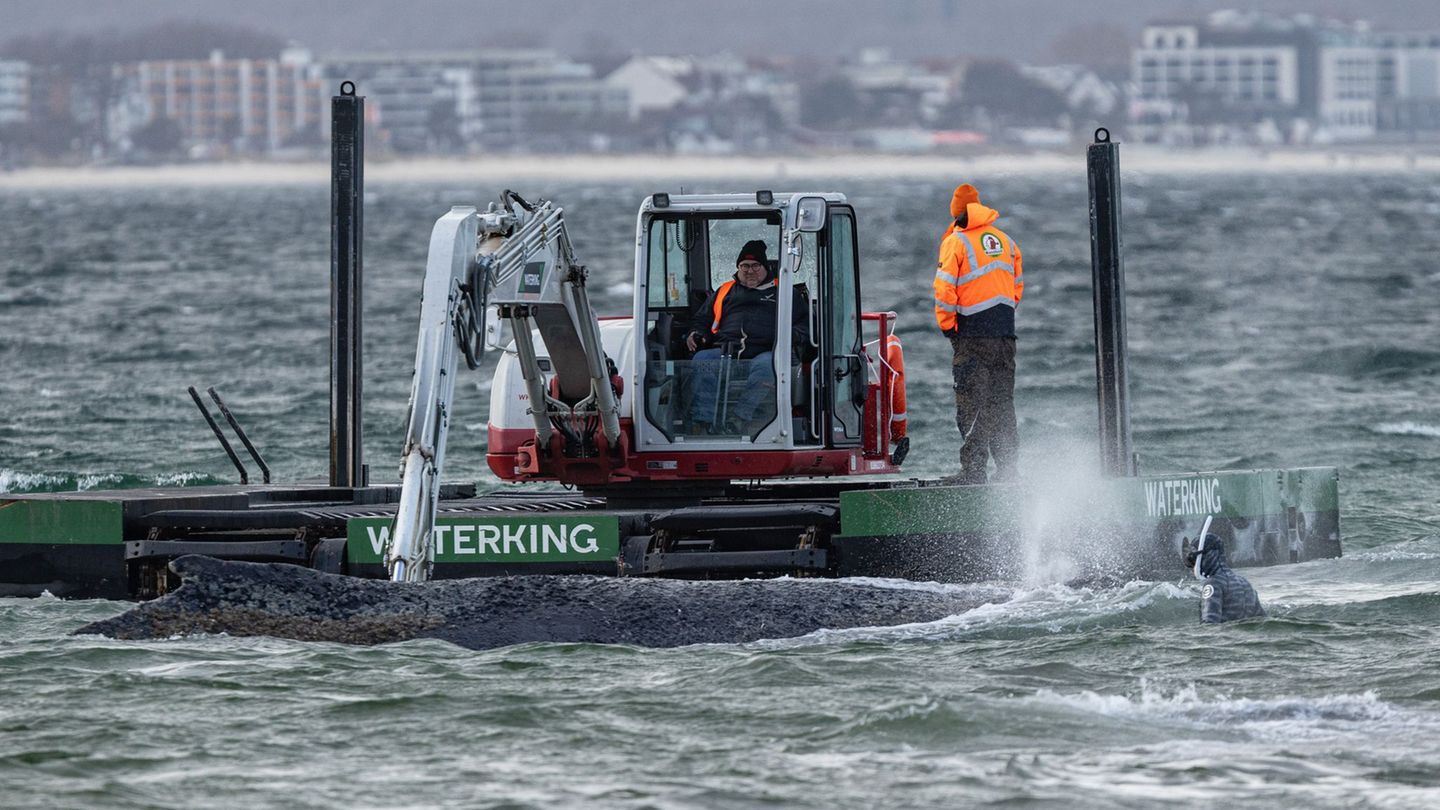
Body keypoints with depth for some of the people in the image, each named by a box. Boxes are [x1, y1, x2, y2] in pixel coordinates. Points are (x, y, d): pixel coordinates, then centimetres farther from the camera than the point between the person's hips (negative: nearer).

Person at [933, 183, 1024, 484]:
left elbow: (945, 289, -13)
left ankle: (973, 472, -9)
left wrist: (946, 324, -3)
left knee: (971, 407, -4)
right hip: (1005, 334, 5)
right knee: (1002, 405, 12)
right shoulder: (1006, 241, 12)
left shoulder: (955, 242, -6)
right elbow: (1017, 287, 17)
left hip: (972, 335, -5)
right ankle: (1008, 472, 12)